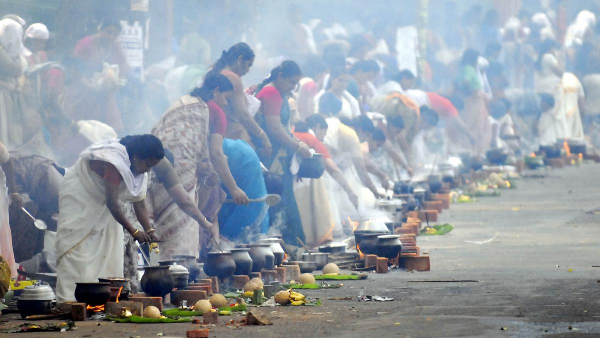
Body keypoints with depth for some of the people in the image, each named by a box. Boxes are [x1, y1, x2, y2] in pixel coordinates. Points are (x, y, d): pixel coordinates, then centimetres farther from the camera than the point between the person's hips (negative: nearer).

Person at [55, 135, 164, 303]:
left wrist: (149, 230, -18)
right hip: (78, 199, -9)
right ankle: (69, 300, -19)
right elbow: (112, 203, -35)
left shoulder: (140, 173, -4)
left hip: (100, 206, 9)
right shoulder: (114, 163, -33)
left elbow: (139, 204, -3)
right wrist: (133, 231, -34)